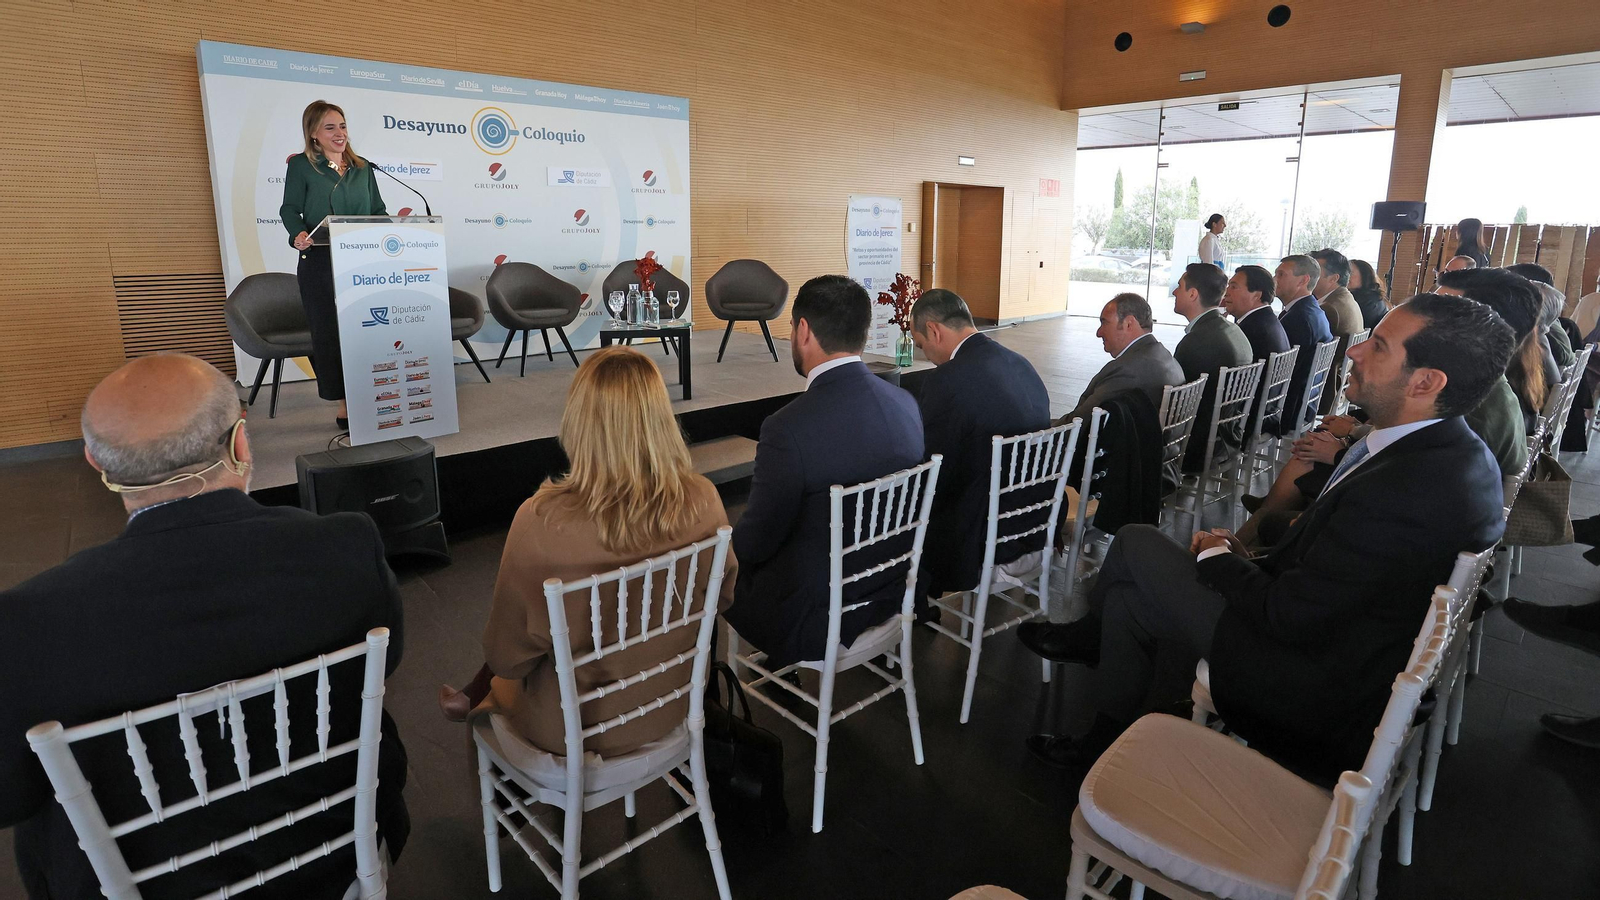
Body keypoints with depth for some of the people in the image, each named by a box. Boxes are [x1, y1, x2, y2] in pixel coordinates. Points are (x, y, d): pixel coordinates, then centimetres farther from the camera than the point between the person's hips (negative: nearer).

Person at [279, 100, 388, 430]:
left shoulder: (362, 167, 15)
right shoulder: (301, 165, 3)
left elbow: (377, 211, 16)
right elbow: (290, 209, 0)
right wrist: (298, 234, -20)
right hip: (320, 262, -3)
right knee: (330, 333, -3)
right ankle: (346, 405, 2)